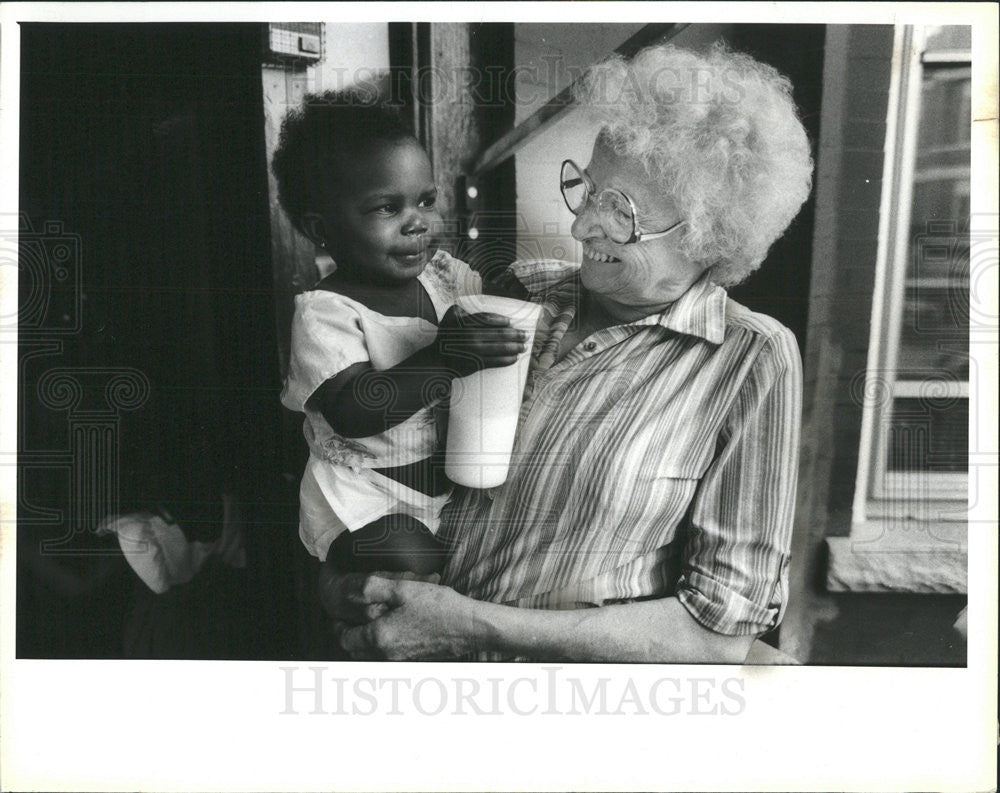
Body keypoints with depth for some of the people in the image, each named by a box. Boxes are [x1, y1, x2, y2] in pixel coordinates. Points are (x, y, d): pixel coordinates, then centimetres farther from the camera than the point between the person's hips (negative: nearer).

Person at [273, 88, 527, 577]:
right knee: (425, 573, -25)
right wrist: (442, 359, -38)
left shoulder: (442, 273, 4)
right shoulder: (324, 314, -17)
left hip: (452, 472, 7)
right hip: (366, 500, -7)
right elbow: (352, 413, -29)